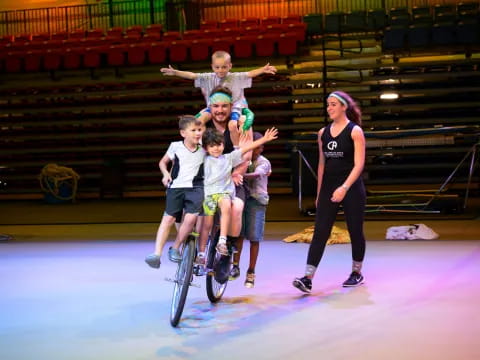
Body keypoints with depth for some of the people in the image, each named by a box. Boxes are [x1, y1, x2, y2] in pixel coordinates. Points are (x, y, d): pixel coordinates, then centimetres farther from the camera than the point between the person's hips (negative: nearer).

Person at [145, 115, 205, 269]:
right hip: (176, 186, 0)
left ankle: (175, 248, 0)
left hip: (195, 187, 0)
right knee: (168, 218, -11)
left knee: (191, 218, -20)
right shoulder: (176, 146, 2)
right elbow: (163, 162, 17)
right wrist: (166, 174, -1)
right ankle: (157, 253, -9)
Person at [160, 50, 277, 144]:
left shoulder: (236, 77, -1)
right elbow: (192, 75, -2)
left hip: (233, 107, -3)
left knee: (233, 125, -31)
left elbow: (250, 74, -10)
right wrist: (175, 72, -10)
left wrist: (262, 70, -27)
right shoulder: (209, 78, 3)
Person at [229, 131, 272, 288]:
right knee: (238, 233, -4)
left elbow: (255, 175, -21)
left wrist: (240, 175, -39)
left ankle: (251, 273, 8)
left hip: (257, 200, -2)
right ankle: (235, 267, 9)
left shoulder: (264, 163, -2)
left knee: (254, 237, -1)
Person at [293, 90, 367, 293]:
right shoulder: (323, 133, 9)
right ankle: (308, 278, -11)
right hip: (328, 189, 4)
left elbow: (359, 165, -13)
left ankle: (357, 273, 27)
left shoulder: (355, 131, -6)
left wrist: (344, 188, -23)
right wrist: (319, 193, 13)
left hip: (351, 189, -4)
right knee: (319, 232, -5)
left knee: (355, 232, 8)